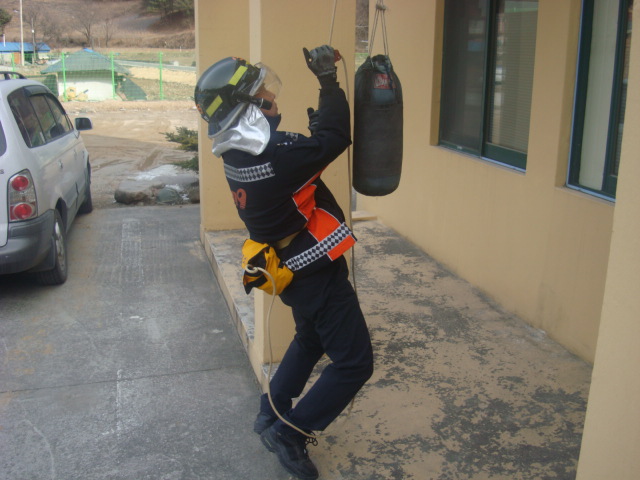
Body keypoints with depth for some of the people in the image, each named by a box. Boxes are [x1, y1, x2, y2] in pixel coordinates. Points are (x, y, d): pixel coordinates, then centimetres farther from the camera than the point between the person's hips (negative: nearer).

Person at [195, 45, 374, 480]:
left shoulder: (241, 152, 0)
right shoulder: (272, 157, -30)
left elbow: (301, 154, 11)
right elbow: (336, 138, -24)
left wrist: (315, 130, 0)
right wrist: (329, 82, -17)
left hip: (295, 267, 10)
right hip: (316, 271, -10)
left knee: (310, 340, 31)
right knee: (354, 363, 1)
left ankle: (271, 415, 40)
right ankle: (290, 432, 10)